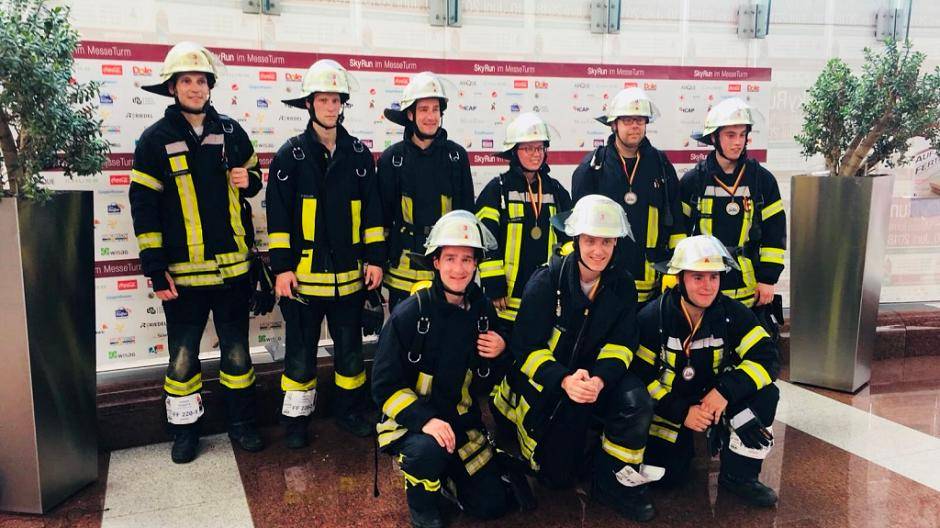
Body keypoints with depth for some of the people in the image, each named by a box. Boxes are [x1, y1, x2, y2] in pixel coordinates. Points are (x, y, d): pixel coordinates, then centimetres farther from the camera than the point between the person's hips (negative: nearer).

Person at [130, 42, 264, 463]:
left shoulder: (231, 131, 5)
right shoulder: (155, 139, -3)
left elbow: (254, 176, 19)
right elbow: (143, 206, -4)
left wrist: (248, 180, -7)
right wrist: (155, 268, -9)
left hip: (232, 266, 2)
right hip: (183, 271, -2)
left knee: (237, 351, 12)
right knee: (182, 358, 8)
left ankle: (241, 423, 28)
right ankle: (184, 431, 26)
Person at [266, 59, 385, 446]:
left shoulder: (359, 154, 5)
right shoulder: (291, 155, -3)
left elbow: (372, 210, 8)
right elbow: (278, 215, -5)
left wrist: (375, 258, 4)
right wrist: (281, 267, -8)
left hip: (349, 273, 3)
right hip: (304, 272, -2)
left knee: (350, 348, 14)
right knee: (301, 352, 7)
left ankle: (351, 410, 31)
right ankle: (295, 418, 24)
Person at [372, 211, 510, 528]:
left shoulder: (482, 310, -3)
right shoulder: (409, 314, -18)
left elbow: (483, 386, 6)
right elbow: (385, 386, -16)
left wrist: (497, 354, -15)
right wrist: (425, 420, -31)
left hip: (460, 420, 5)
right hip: (410, 419, -4)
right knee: (429, 450, -37)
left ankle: (442, 469, 27)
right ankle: (421, 502, -3)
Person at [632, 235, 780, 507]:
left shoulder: (733, 313, -11)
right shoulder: (653, 317, -17)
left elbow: (767, 358, -19)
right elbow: (640, 377, -16)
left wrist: (726, 391, -33)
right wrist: (682, 412, -22)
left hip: (715, 399, 2)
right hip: (669, 405, -2)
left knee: (765, 394, -24)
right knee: (667, 475, -14)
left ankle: (738, 475, -8)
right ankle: (682, 444, 22)